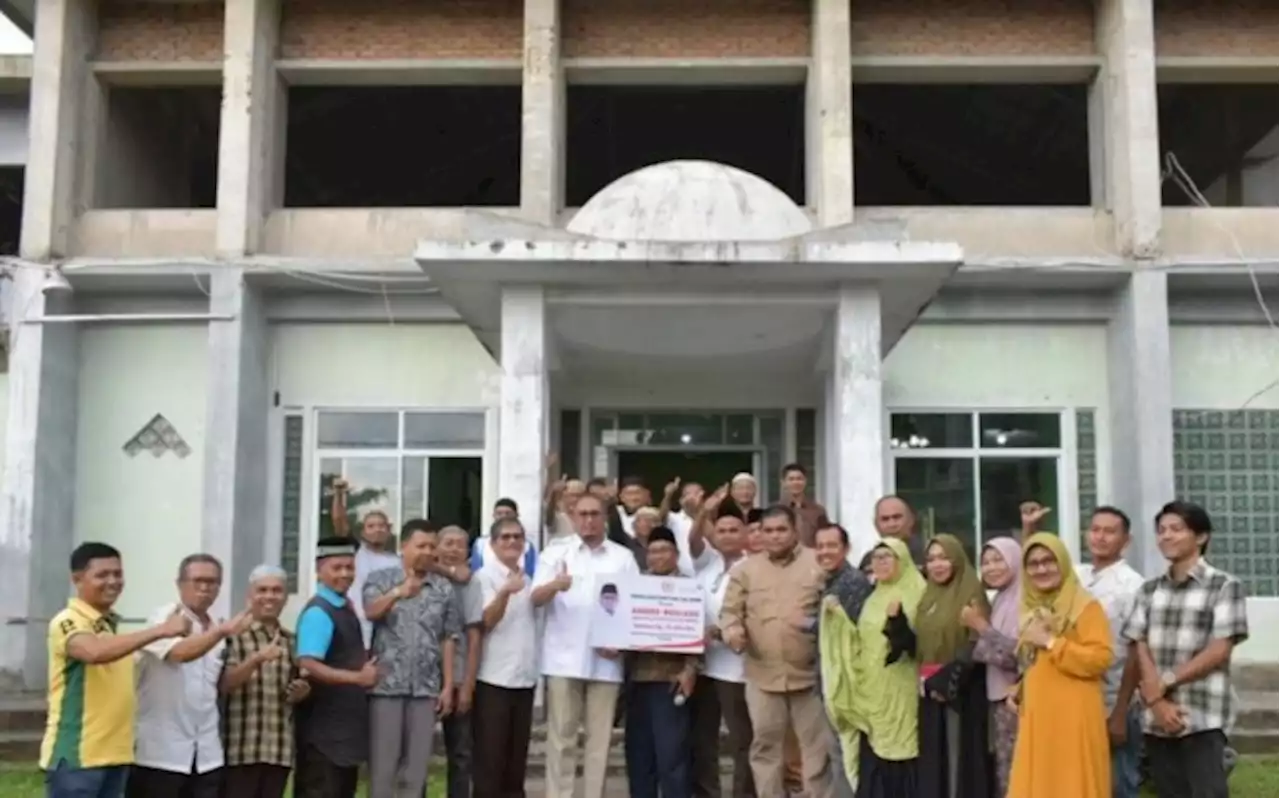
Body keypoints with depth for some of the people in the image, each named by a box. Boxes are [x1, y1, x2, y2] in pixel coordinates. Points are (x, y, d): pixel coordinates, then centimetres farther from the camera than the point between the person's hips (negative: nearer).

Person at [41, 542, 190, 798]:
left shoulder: (114, 624, 15)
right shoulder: (68, 623, -13)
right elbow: (95, 651, -34)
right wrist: (159, 630, -35)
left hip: (115, 755, 8)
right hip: (75, 756, -8)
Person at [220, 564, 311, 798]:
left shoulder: (291, 642, 13)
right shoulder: (235, 635, -3)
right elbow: (224, 683, -14)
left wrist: (301, 692, 1)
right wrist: (257, 659, -28)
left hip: (279, 748, 5)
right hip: (241, 746, -5)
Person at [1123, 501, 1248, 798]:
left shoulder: (1224, 586, -1)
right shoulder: (1150, 590, 13)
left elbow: (1220, 651, -8)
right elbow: (1140, 650, 5)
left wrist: (1165, 682, -8)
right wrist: (1157, 701, -9)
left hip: (1203, 719, -5)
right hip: (1157, 719, 5)